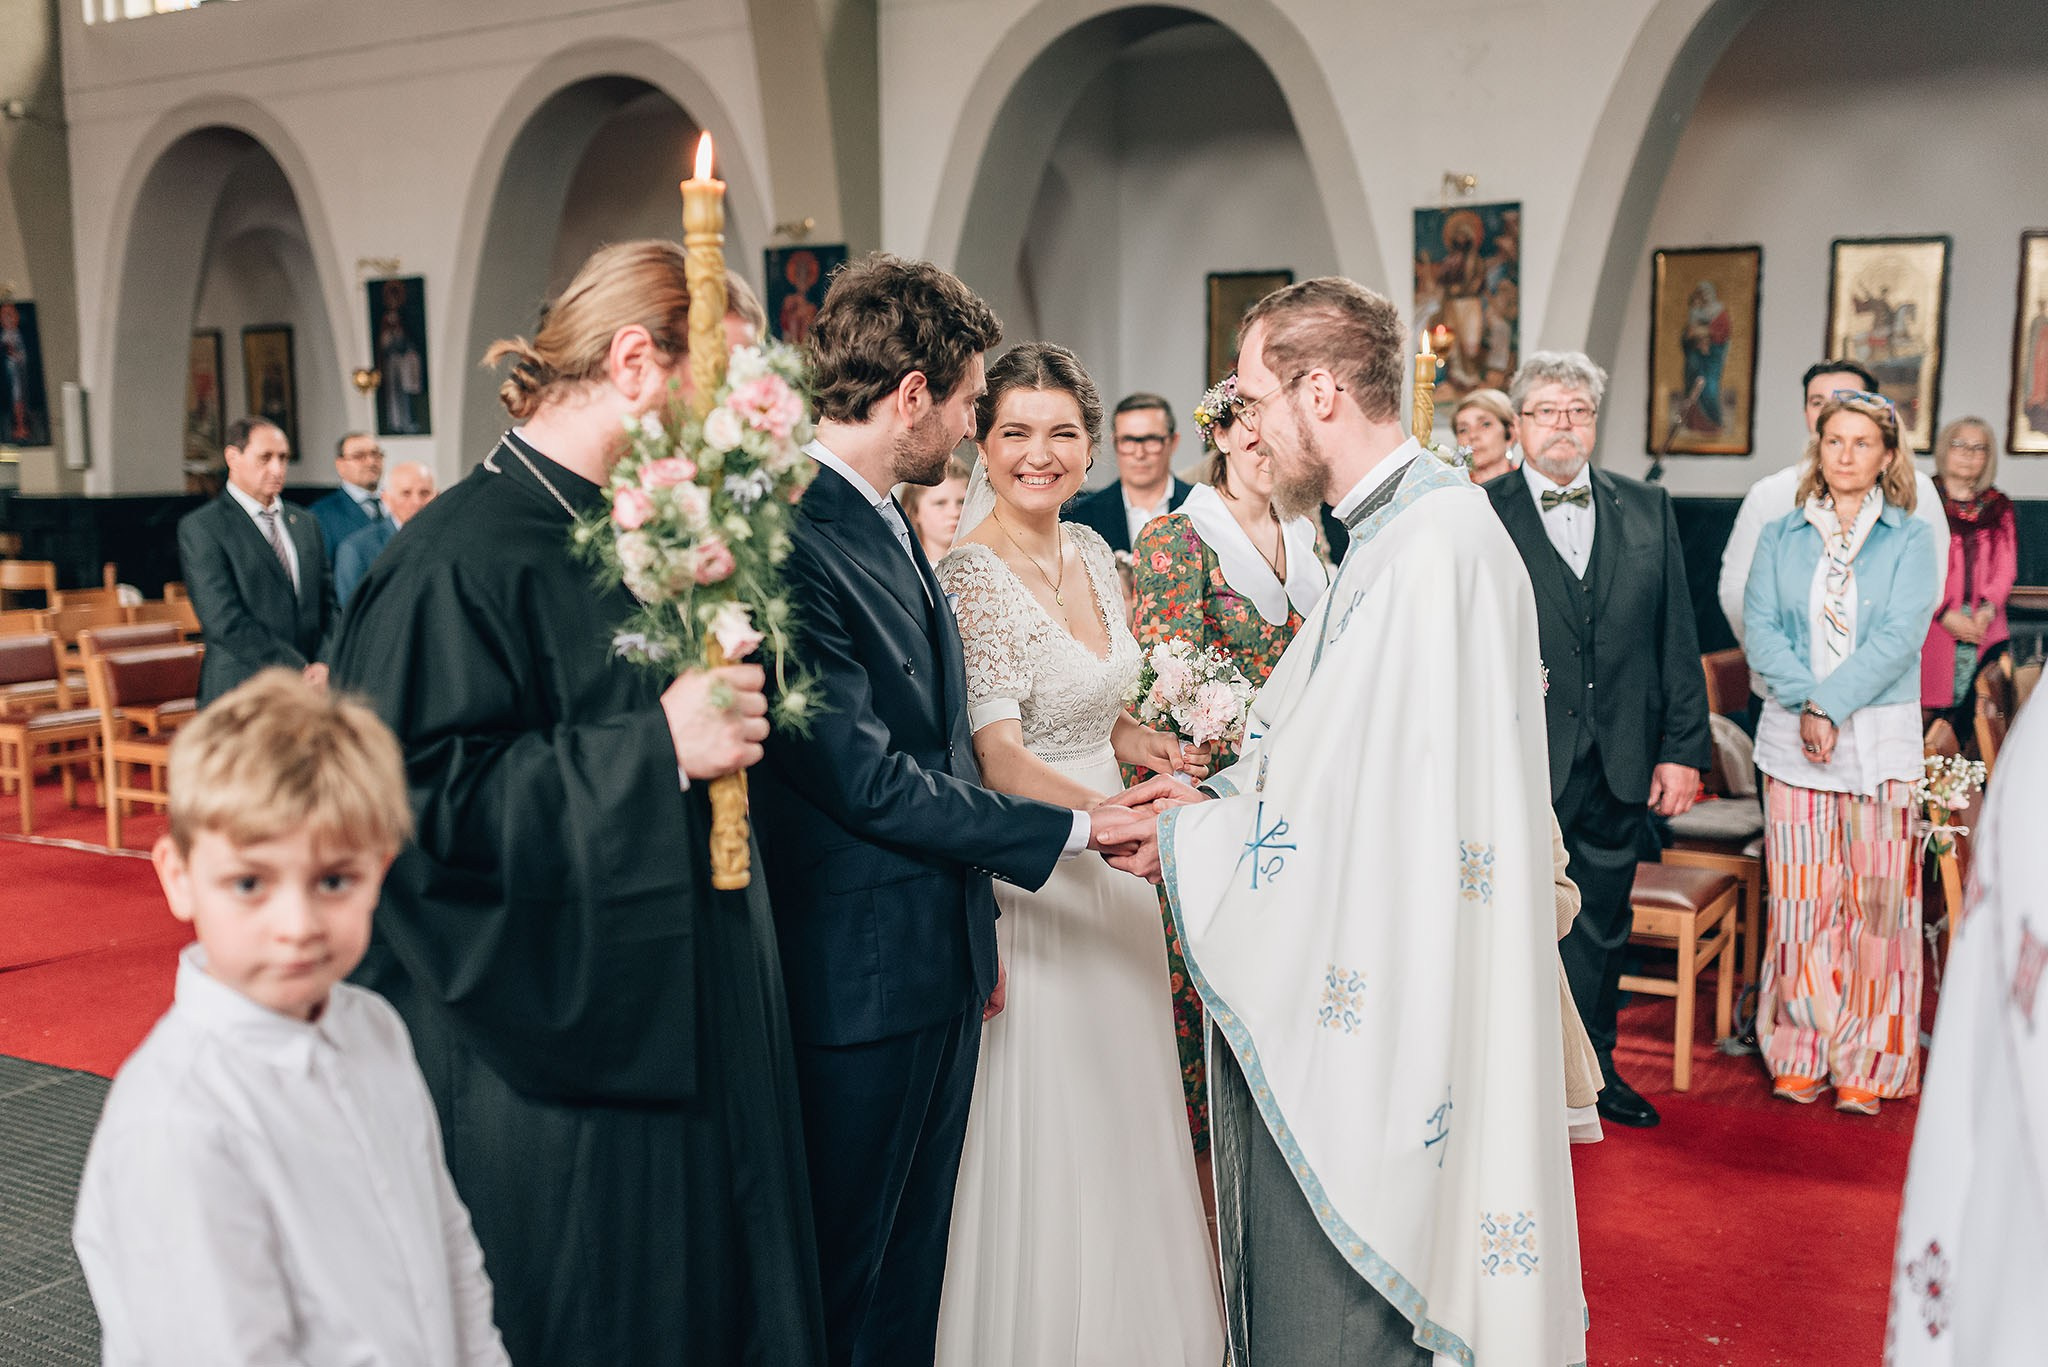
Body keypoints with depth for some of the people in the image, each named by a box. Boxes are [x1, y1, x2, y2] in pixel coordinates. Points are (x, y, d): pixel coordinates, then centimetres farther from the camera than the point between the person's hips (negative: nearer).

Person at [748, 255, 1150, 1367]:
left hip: (939, 965, 9)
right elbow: (865, 780, -22)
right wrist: (1069, 831, -13)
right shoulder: (791, 538, -21)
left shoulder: (889, 522, 11)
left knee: (911, 1264, 21)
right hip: (858, 983, -9)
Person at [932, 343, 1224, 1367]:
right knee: (1042, 1137, 3)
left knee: (1118, 1114, 18)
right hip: (1028, 876, -8)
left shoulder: (1090, 552, 7)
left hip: (1109, 865, 8)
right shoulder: (972, 574, -17)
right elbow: (1000, 756, -25)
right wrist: (1105, 814, -41)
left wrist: (1148, 743, -3)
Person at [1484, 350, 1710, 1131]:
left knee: (1602, 925, 16)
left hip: (1622, 766, 4)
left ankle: (1592, 1067, 33)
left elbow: (1678, 639, 8)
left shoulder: (1648, 511, 8)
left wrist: (1683, 747, 3)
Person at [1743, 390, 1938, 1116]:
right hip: (1792, 742, 1)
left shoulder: (1909, 539, 5)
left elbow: (1898, 637, -8)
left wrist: (1830, 704, -17)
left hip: (1881, 741, -1)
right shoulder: (1781, 537, 10)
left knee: (1876, 901, 0)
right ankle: (1802, 1056, 13)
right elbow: (1761, 632, 0)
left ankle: (1865, 1064, 10)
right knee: (1799, 901, 2)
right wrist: (1806, 704, -15)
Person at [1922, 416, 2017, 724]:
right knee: (1925, 710, -11)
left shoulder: (1999, 507, 15)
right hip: (1932, 626, -3)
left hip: (1981, 629, 3)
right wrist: (1945, 614, -11)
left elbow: (2006, 570, 10)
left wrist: (1986, 611, -8)